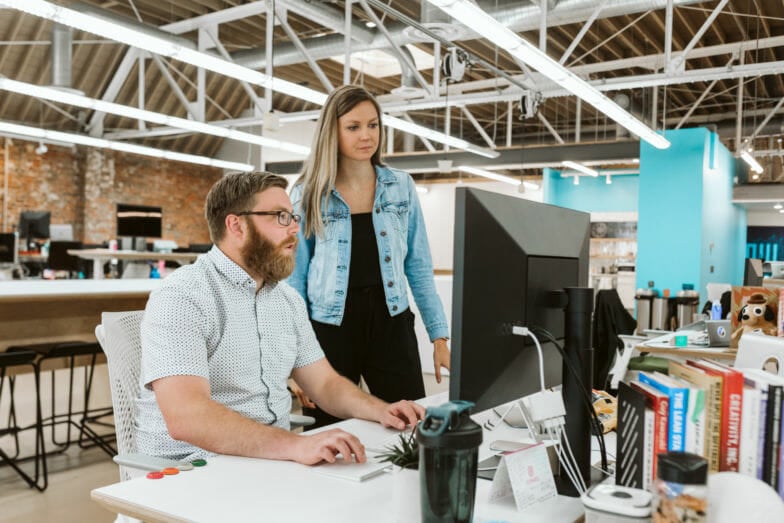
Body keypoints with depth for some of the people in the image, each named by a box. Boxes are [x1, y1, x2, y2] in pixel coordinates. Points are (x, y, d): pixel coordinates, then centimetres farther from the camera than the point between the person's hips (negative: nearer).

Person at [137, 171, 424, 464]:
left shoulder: (288, 299, 10)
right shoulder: (181, 298, -15)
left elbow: (325, 383, 14)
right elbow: (185, 416, -27)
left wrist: (382, 411, -6)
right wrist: (295, 445, -38)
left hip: (274, 460, 8)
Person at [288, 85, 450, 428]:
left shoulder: (401, 186, 6)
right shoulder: (307, 195, 0)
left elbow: (418, 267, 8)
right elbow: (295, 278, 1)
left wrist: (439, 335, 4)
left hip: (391, 322, 2)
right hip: (331, 327, -1)